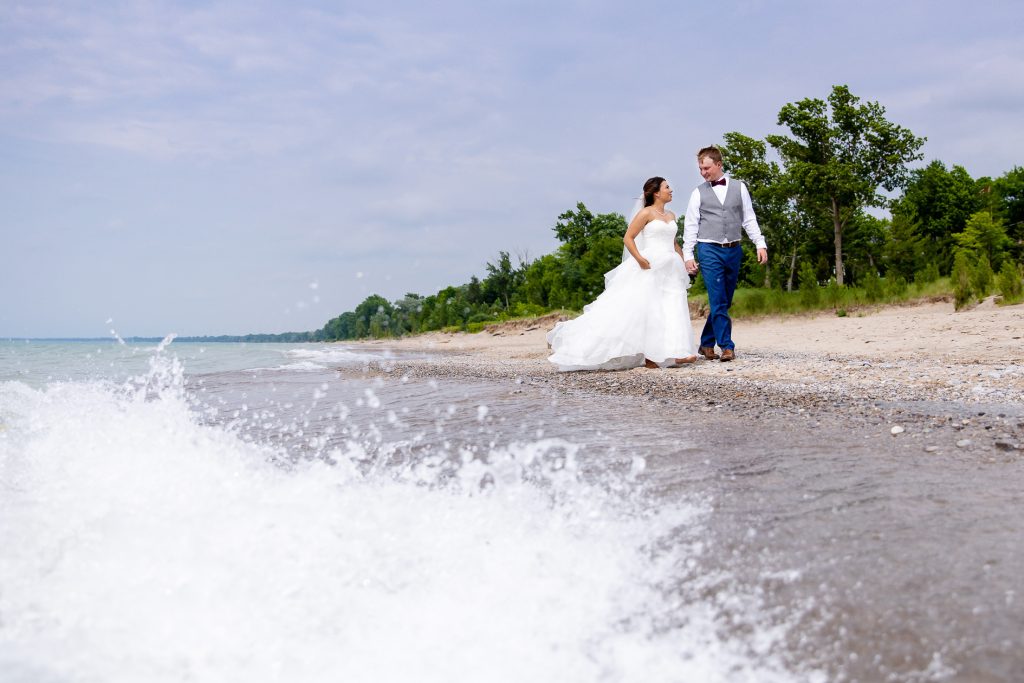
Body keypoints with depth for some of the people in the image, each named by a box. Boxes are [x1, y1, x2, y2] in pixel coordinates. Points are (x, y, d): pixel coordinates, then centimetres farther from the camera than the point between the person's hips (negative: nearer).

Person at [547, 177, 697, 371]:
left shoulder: (671, 216, 18)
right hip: (649, 268, -7)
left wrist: (683, 262, 14)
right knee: (642, 308, -6)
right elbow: (628, 238, -9)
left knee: (673, 309, -1)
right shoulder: (646, 213, -3)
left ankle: (673, 353, -3)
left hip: (670, 271, 7)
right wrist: (639, 258, -21)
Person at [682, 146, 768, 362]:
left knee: (724, 301, 8)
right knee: (718, 301, -9)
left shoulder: (739, 187, 8)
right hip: (709, 250, -3)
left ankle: (706, 343, 21)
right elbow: (690, 226, 4)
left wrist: (760, 244, 1)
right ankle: (727, 346, -5)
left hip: (733, 250, 3)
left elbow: (749, 220, 10)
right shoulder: (699, 193, 4)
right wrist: (688, 255, -2)